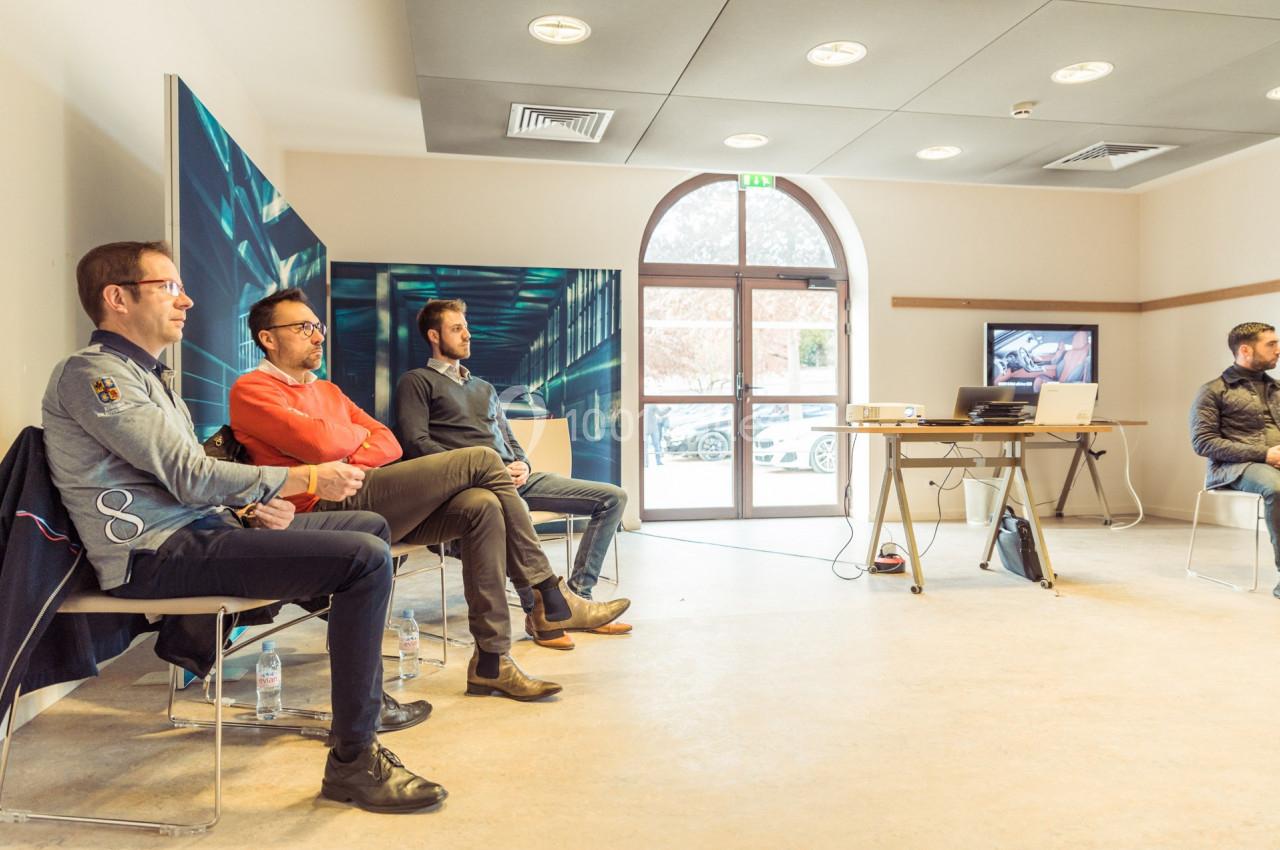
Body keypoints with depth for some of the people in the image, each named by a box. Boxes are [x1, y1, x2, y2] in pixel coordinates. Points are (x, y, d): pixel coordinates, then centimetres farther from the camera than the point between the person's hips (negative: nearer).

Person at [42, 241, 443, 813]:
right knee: (366, 558, -25)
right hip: (156, 555, -10)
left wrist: (254, 505, 1)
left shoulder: (145, 374, 21)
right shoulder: (91, 374, -11)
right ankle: (352, 762, -16)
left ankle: (367, 700, 23)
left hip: (197, 529, 10)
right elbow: (190, 476, -20)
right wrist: (305, 479, -13)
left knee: (370, 527, 14)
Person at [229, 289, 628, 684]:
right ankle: (550, 598, -9)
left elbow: (389, 444, 16)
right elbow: (321, 442, -16)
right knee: (481, 460, -16)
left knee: (482, 506, -18)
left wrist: (345, 461, -4)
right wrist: (359, 434, 6)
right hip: (329, 508, -8)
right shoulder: (251, 390, 2)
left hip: (366, 499, 8)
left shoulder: (326, 390, 28)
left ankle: (491, 660, -15)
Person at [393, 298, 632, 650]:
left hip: (514, 476, 8)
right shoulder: (416, 382, 10)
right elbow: (416, 442, -5)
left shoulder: (485, 388, 32)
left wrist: (523, 466, 2)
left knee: (613, 497, -4)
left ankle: (577, 598, -10)